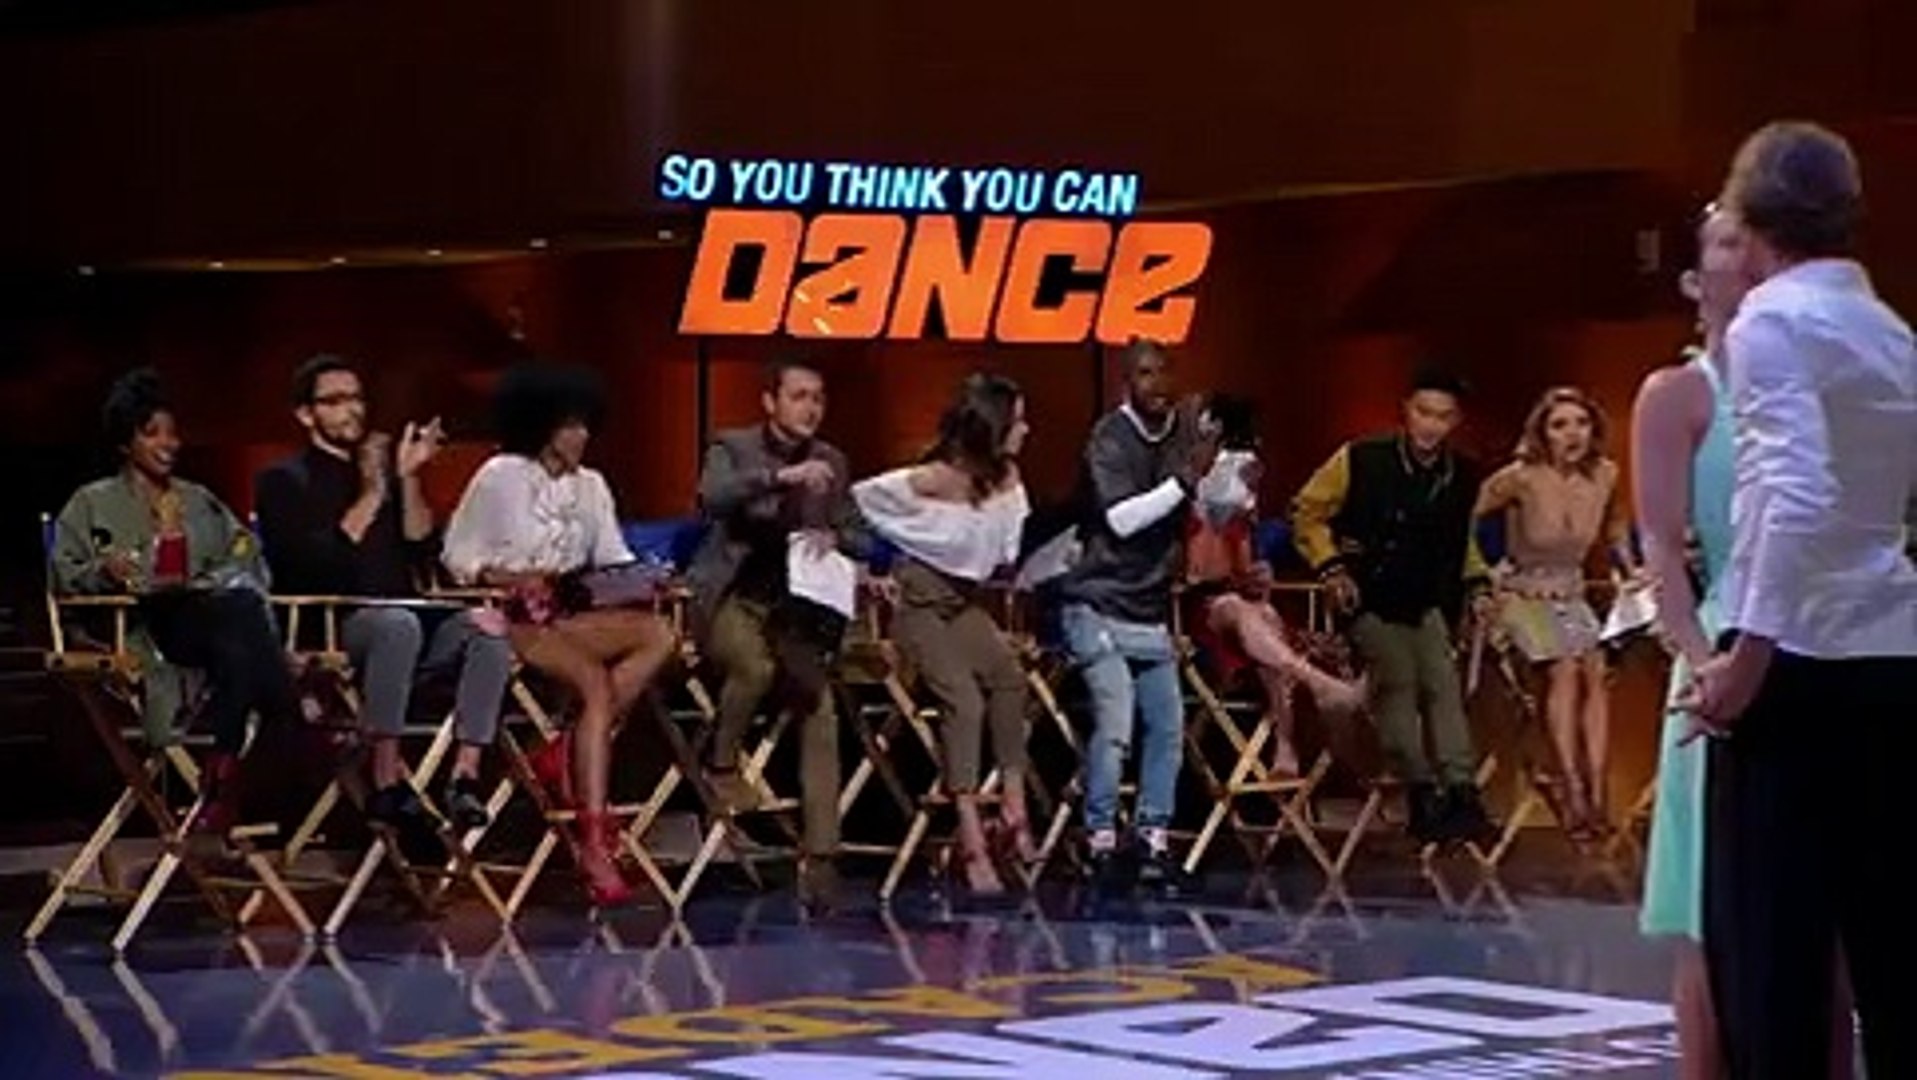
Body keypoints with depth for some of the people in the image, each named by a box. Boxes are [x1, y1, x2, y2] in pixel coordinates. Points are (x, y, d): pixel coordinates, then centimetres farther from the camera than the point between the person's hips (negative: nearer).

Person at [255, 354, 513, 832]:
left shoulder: (382, 463, 23)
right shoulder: (284, 482, 8)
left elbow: (421, 548, 11)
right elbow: (314, 564, -8)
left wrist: (407, 479, 0)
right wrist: (371, 495, -6)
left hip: (401, 617, 5)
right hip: (328, 628, -5)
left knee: (488, 626, -23)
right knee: (398, 623, -38)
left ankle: (465, 776, -31)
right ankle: (387, 781, -37)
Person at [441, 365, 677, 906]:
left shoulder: (590, 485, 17)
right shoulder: (500, 476, 1)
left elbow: (613, 557, 12)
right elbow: (457, 555, 1)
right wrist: (508, 578, -15)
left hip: (573, 615, 6)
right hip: (516, 618, -6)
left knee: (658, 634, -22)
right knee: (598, 682, -31)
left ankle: (570, 753, -22)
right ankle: (594, 841, -35)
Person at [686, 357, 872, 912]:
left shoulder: (830, 462, 14)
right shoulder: (733, 448, 1)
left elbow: (862, 540, 15)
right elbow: (711, 497, -22)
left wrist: (833, 538, -9)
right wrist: (781, 477, -35)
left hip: (793, 606, 4)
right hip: (729, 598, -4)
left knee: (821, 706, -18)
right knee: (756, 664, -36)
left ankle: (819, 857, -18)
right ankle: (721, 764, -8)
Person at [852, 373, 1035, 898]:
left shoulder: (1005, 478, 1)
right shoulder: (934, 480, -19)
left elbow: (1006, 553, 15)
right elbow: (859, 500, -12)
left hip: (967, 601, 6)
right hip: (923, 604, -6)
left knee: (1008, 676, -22)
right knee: (965, 699, -25)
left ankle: (1013, 813, -22)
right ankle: (973, 843, -28)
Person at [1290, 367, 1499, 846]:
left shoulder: (1463, 477, 2)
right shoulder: (1360, 461, -10)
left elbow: (1463, 542, 21)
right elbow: (1307, 512, 0)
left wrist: (1477, 585, 6)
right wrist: (1330, 567, -9)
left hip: (1427, 603, 4)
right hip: (1370, 599, -4)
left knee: (1442, 683, -11)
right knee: (1398, 682, -16)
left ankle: (1461, 793, -15)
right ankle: (1423, 796, -15)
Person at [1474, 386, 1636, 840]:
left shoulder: (1604, 475, -5)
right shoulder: (1523, 478, -19)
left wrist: (1629, 567, 11)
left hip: (1570, 594, 4)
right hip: (1522, 593, -4)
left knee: (1596, 670, -20)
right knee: (1565, 669, -26)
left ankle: (1598, 794, -22)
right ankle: (1573, 795, -27)